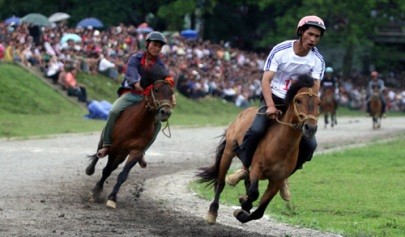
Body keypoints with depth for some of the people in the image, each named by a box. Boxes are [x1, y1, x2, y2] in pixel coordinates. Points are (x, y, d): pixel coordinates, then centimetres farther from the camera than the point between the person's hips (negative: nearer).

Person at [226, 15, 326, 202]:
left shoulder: (317, 60, -4)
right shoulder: (280, 50, -13)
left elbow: (314, 88, -10)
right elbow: (266, 79, -18)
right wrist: (270, 106, -32)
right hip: (274, 98, -3)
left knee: (310, 144, -12)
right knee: (256, 130, -28)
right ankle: (245, 167, -5)